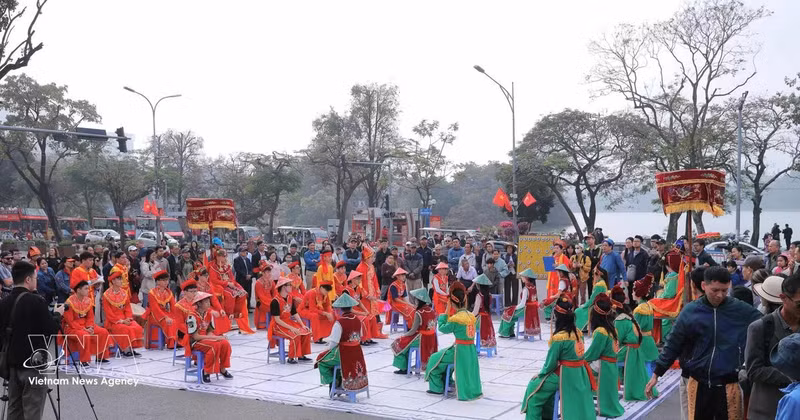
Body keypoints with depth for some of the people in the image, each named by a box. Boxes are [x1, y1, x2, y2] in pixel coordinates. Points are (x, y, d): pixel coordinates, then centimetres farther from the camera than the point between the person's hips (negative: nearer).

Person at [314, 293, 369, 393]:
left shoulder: (339, 322, -21)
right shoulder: (357, 320, -1)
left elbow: (334, 341, -19)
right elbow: (359, 338, 8)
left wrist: (329, 350, 0)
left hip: (343, 353, -7)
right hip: (356, 353, 7)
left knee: (321, 360, 15)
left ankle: (332, 383, 14)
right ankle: (339, 382, 31)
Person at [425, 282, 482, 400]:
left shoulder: (456, 318, -18)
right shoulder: (471, 316, 3)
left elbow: (442, 328, -8)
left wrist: (446, 311, -4)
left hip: (460, 349, -7)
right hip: (472, 349, 7)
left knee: (435, 359, 14)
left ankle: (437, 387, 25)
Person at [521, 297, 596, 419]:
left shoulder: (559, 338, -21)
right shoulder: (578, 332, -2)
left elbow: (551, 362, -13)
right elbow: (578, 355, 6)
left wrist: (541, 375, 5)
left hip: (566, 375, -6)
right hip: (580, 374, 6)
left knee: (533, 387, 11)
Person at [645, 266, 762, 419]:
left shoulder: (741, 310, -4)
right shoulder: (690, 311, -2)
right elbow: (673, 344, 4)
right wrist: (656, 374, 5)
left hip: (728, 385, -1)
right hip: (698, 384, 1)